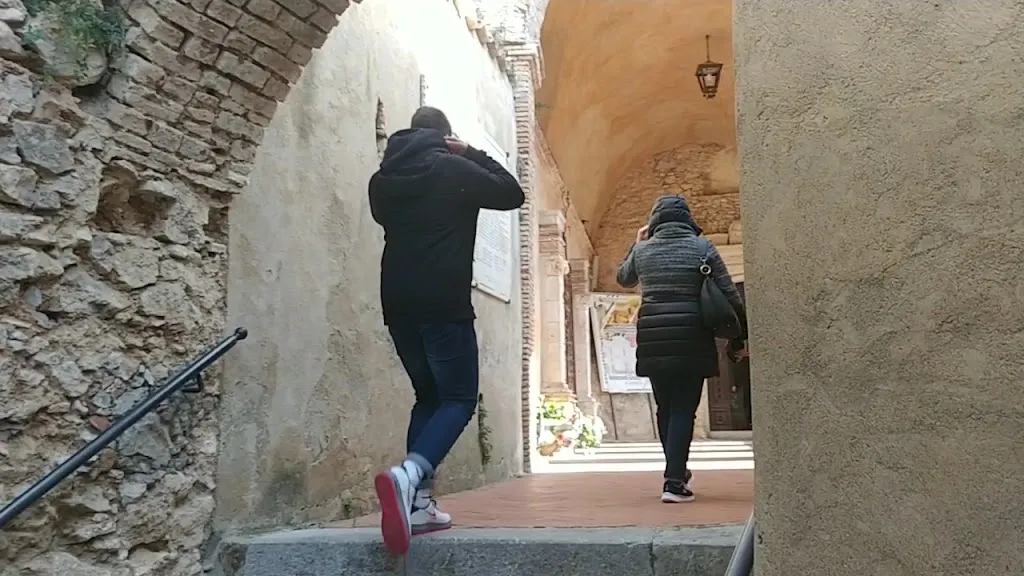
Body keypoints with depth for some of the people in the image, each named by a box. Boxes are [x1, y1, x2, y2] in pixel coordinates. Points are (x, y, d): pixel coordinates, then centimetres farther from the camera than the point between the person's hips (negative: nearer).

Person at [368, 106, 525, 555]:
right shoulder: (454, 169, -3)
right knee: (460, 398, -1)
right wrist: (472, 153, 14)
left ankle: (417, 503, 6)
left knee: (428, 395, 16)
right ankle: (407, 475, -26)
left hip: (397, 304, 6)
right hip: (444, 304, -6)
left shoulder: (383, 178, 12)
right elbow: (512, 194, 7)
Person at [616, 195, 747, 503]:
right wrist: (738, 337, 8)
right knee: (683, 409, 0)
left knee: (666, 408, 16)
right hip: (691, 341, -2)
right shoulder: (701, 247, 0)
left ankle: (677, 473, 29)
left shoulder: (643, 250, 5)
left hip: (653, 342, 3)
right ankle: (674, 482, -7)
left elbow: (623, 278, 26)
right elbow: (730, 296, 0)